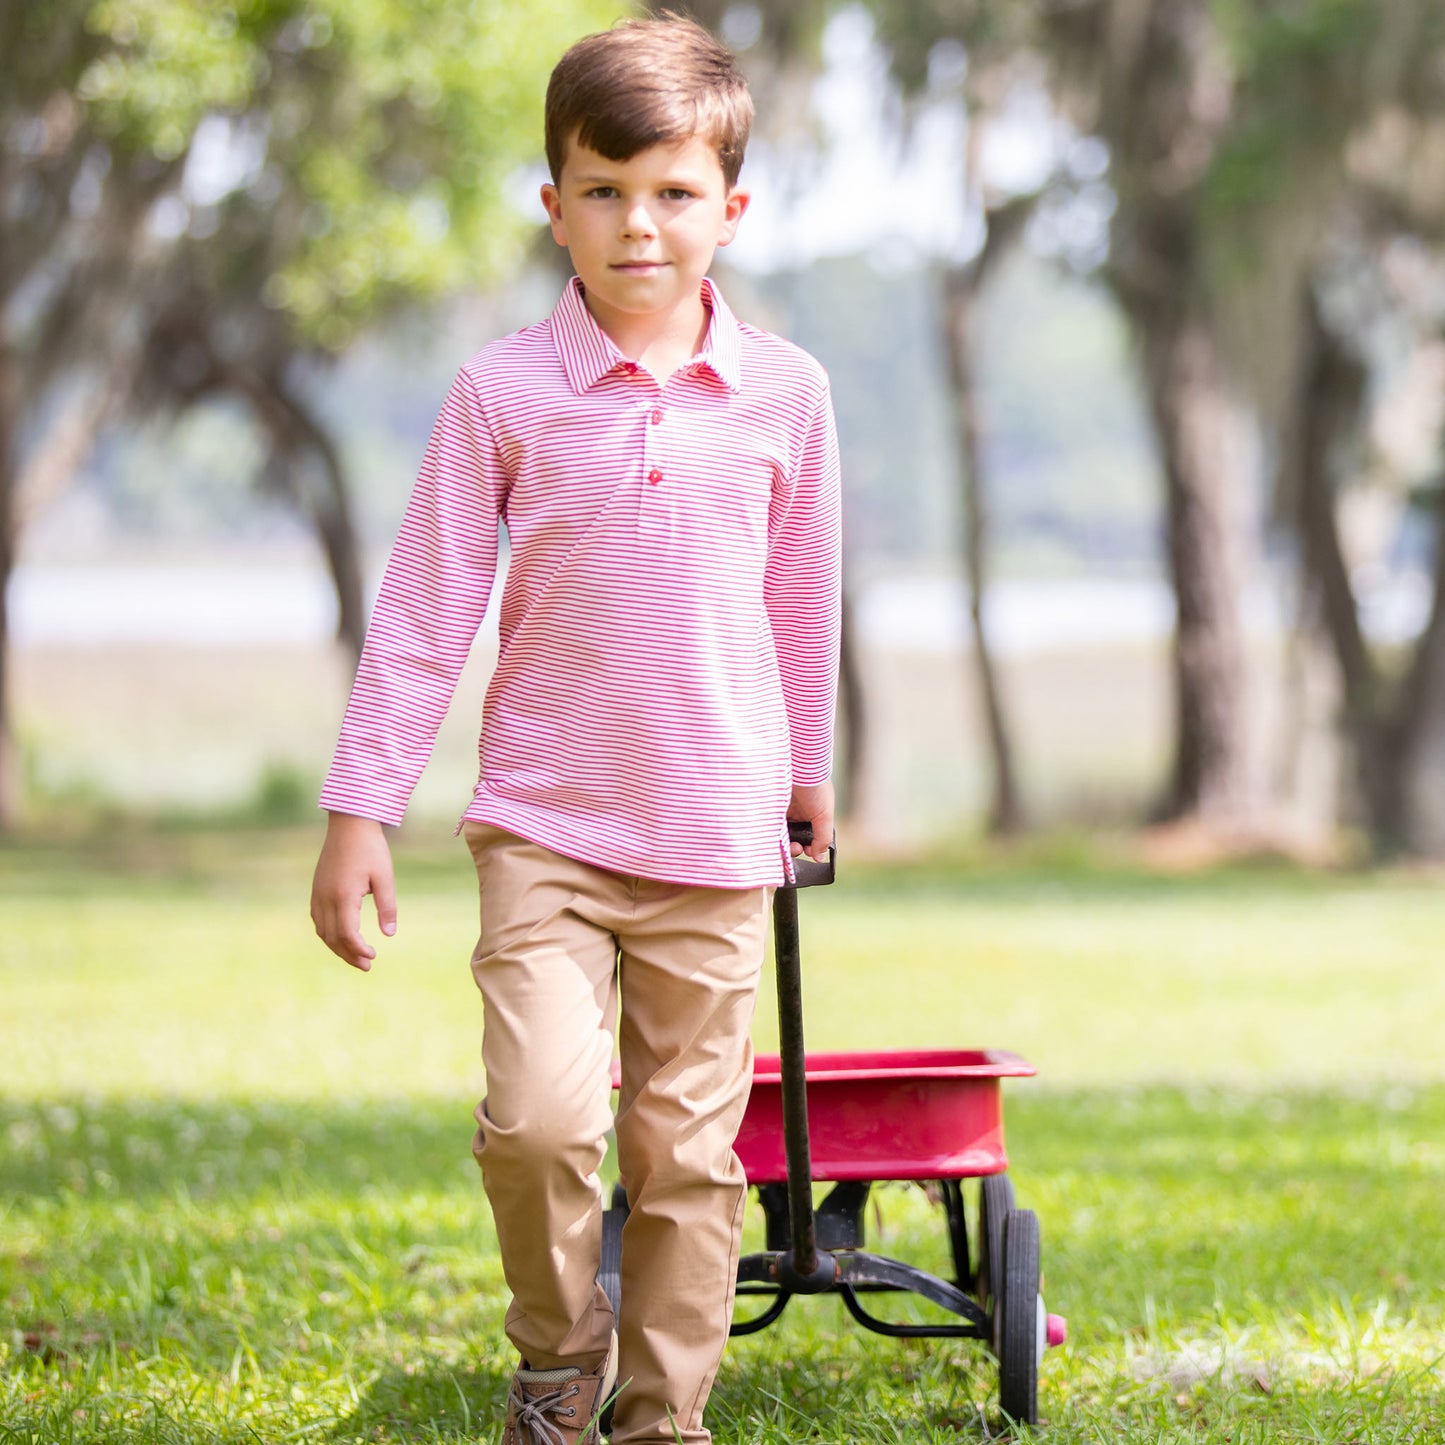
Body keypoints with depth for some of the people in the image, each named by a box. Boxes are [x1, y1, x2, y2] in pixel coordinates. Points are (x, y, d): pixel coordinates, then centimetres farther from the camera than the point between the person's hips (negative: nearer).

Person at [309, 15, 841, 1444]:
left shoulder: (783, 391, 1)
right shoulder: (505, 390, -5)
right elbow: (422, 608, -1)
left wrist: (810, 770, 25)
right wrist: (358, 810, -2)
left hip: (714, 842, 2)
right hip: (543, 828, -2)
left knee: (686, 1149, 5)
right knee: (538, 1114, -17)